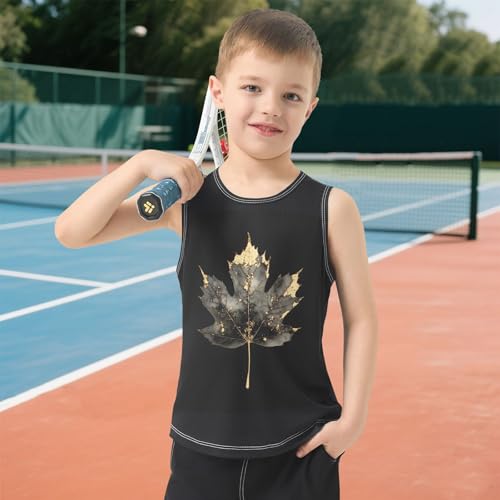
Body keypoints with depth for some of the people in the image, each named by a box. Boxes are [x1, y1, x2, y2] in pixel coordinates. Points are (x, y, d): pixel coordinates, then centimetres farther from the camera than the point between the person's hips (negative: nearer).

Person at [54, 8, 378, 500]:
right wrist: (142, 163, -14)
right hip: (201, 447, 2)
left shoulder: (332, 208, -9)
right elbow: (71, 233, -4)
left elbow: (360, 319, -3)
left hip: (300, 450, -1)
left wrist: (353, 417, -7)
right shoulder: (186, 200, -4)